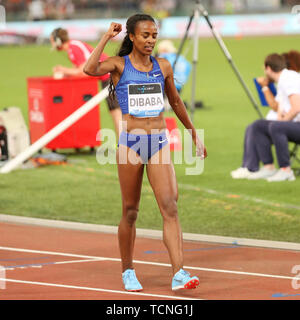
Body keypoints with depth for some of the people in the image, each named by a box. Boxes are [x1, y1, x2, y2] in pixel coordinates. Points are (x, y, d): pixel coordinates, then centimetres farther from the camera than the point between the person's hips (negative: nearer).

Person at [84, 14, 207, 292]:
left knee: (170, 207, -11)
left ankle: (178, 274, -17)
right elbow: (90, 69, -23)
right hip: (130, 143, -2)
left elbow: (175, 102, 22)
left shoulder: (163, 66, 8)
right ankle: (128, 272, 23)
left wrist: (194, 135, 28)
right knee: (130, 212, 6)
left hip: (159, 143, 3)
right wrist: (107, 37, -16)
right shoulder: (119, 65, -2)